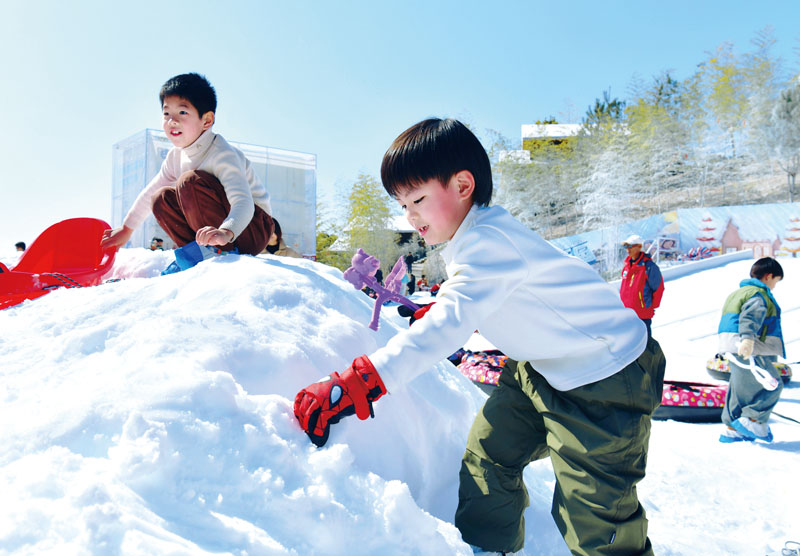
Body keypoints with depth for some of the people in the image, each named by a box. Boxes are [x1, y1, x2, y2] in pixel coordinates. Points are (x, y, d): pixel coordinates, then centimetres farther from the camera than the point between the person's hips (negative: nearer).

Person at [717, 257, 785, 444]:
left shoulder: (740, 292, 23)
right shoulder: (759, 294, -10)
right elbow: (750, 317, -28)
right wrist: (747, 339, -42)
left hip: (735, 349, 10)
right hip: (748, 351, -10)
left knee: (741, 388, 14)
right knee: (773, 384, -1)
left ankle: (731, 429, 17)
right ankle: (752, 421, 0)